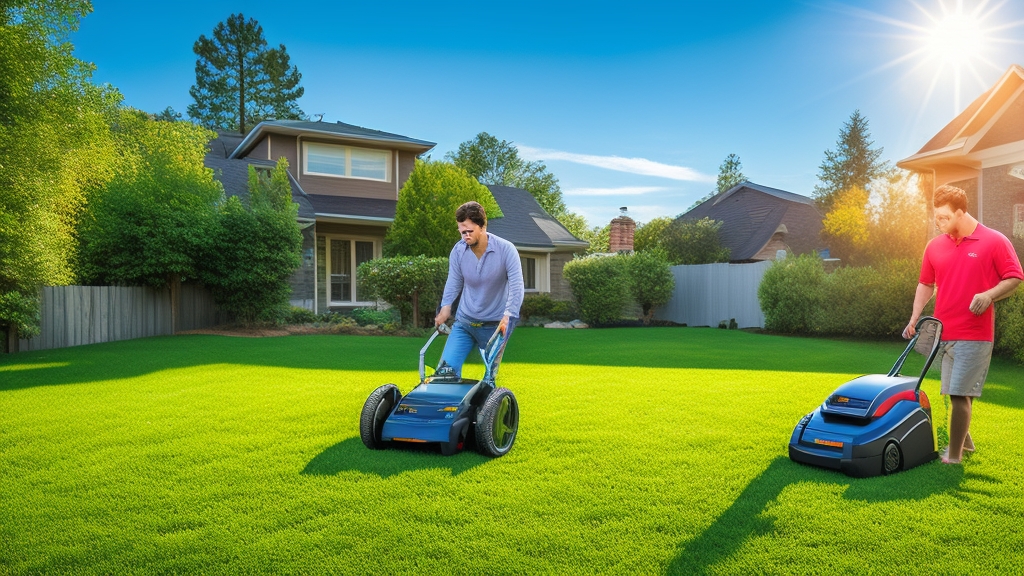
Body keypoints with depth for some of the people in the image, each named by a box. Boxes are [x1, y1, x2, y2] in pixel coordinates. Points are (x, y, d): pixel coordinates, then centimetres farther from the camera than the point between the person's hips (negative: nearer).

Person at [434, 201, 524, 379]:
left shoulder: (506, 250, -17)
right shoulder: (458, 251, -9)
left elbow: (516, 286, -19)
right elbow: (454, 283, 4)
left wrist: (508, 316, -28)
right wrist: (446, 307, -8)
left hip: (495, 324, -2)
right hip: (464, 321, 3)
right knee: (446, 368, -8)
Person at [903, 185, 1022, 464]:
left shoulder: (995, 241, -6)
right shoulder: (934, 246, 7)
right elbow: (925, 284, 13)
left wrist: (989, 295, -22)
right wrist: (914, 320, 5)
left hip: (975, 334, -5)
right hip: (943, 332, 5)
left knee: (960, 393, -6)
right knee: (959, 392, 16)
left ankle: (954, 455, 3)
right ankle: (963, 439, 35)